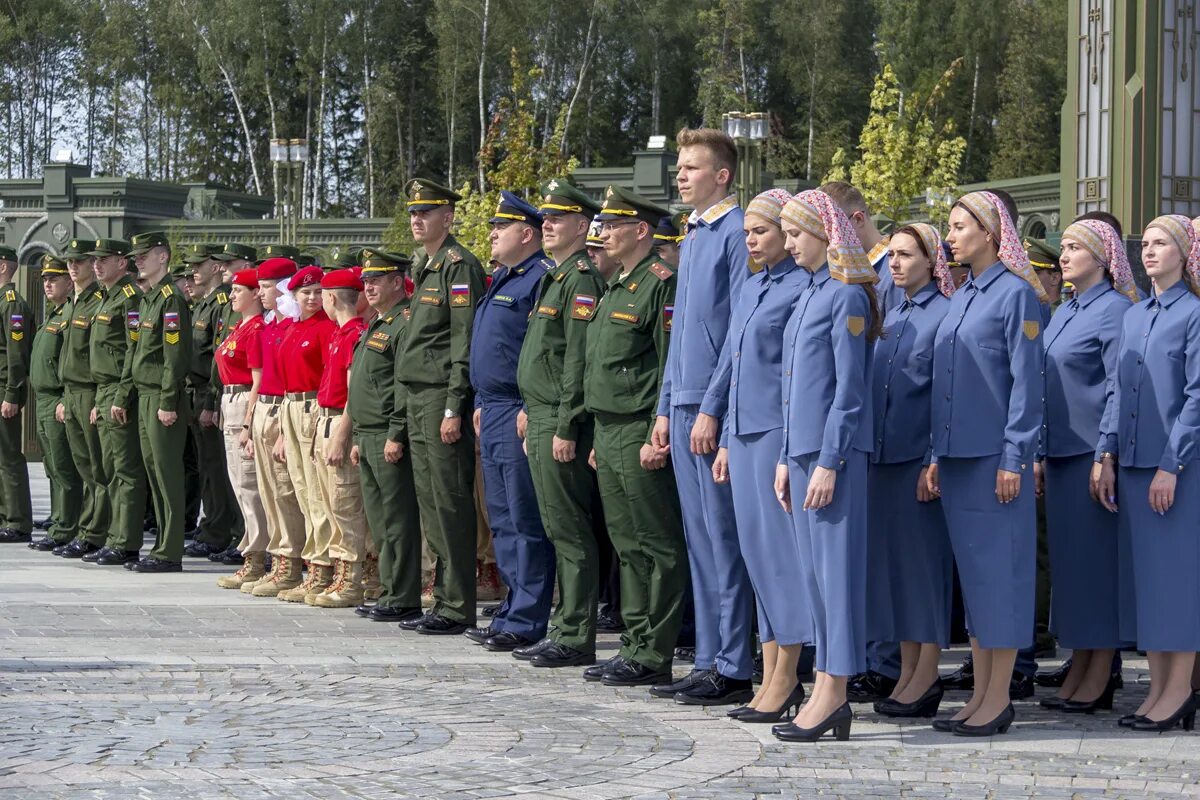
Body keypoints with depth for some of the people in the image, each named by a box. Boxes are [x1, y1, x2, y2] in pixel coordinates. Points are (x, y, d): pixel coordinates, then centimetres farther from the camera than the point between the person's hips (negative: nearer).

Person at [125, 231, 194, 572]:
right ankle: (164, 546, 17)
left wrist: (168, 403, -20)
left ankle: (170, 553, -5)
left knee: (168, 476, -7)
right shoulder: (147, 299, 17)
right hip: (145, 396, 10)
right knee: (154, 471, 12)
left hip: (163, 398, -10)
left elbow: (176, 355, -18)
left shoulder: (171, 298, -13)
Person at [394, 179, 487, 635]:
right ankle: (444, 599, 16)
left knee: (450, 503, -7)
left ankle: (458, 608, -4)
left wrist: (454, 408, -20)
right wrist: (413, 405, 19)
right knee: (430, 501, 11)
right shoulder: (425, 268, 19)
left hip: (442, 397, -10)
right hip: (417, 397, 10)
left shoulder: (459, 265, -11)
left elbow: (464, 341, -16)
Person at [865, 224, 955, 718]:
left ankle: (927, 677, 1)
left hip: (923, 455, -8)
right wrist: (868, 452, 13)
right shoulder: (892, 317, 16)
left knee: (925, 559, -4)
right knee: (892, 559, 8)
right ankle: (908, 672, 14)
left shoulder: (945, 315, -7)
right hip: (884, 455, 8)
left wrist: (934, 462, -16)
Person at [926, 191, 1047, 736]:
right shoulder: (959, 299, 15)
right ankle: (981, 694, 15)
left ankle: (999, 698, 1)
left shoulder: (1015, 294, -7)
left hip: (995, 457, -8)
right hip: (957, 456, 8)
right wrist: (937, 456, 15)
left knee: (999, 566, -4)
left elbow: (1026, 382, -11)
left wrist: (1014, 459, -15)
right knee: (971, 569, 10)